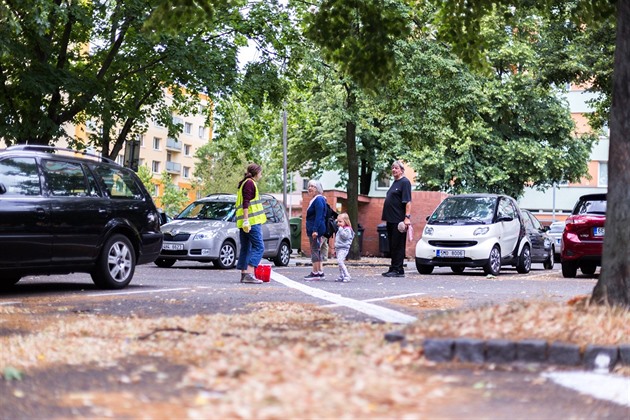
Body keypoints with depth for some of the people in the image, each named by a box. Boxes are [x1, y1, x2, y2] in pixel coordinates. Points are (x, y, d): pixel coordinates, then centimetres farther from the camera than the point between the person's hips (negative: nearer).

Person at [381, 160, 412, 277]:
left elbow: (408, 202, -16)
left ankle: (398, 270, -5)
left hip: (399, 220, -9)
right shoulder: (395, 182, 19)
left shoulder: (405, 182, -8)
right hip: (391, 219, 9)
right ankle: (393, 268, 16)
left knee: (398, 245, -7)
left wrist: (407, 217, -24)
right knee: (392, 245, 11)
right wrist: (387, 217, 20)